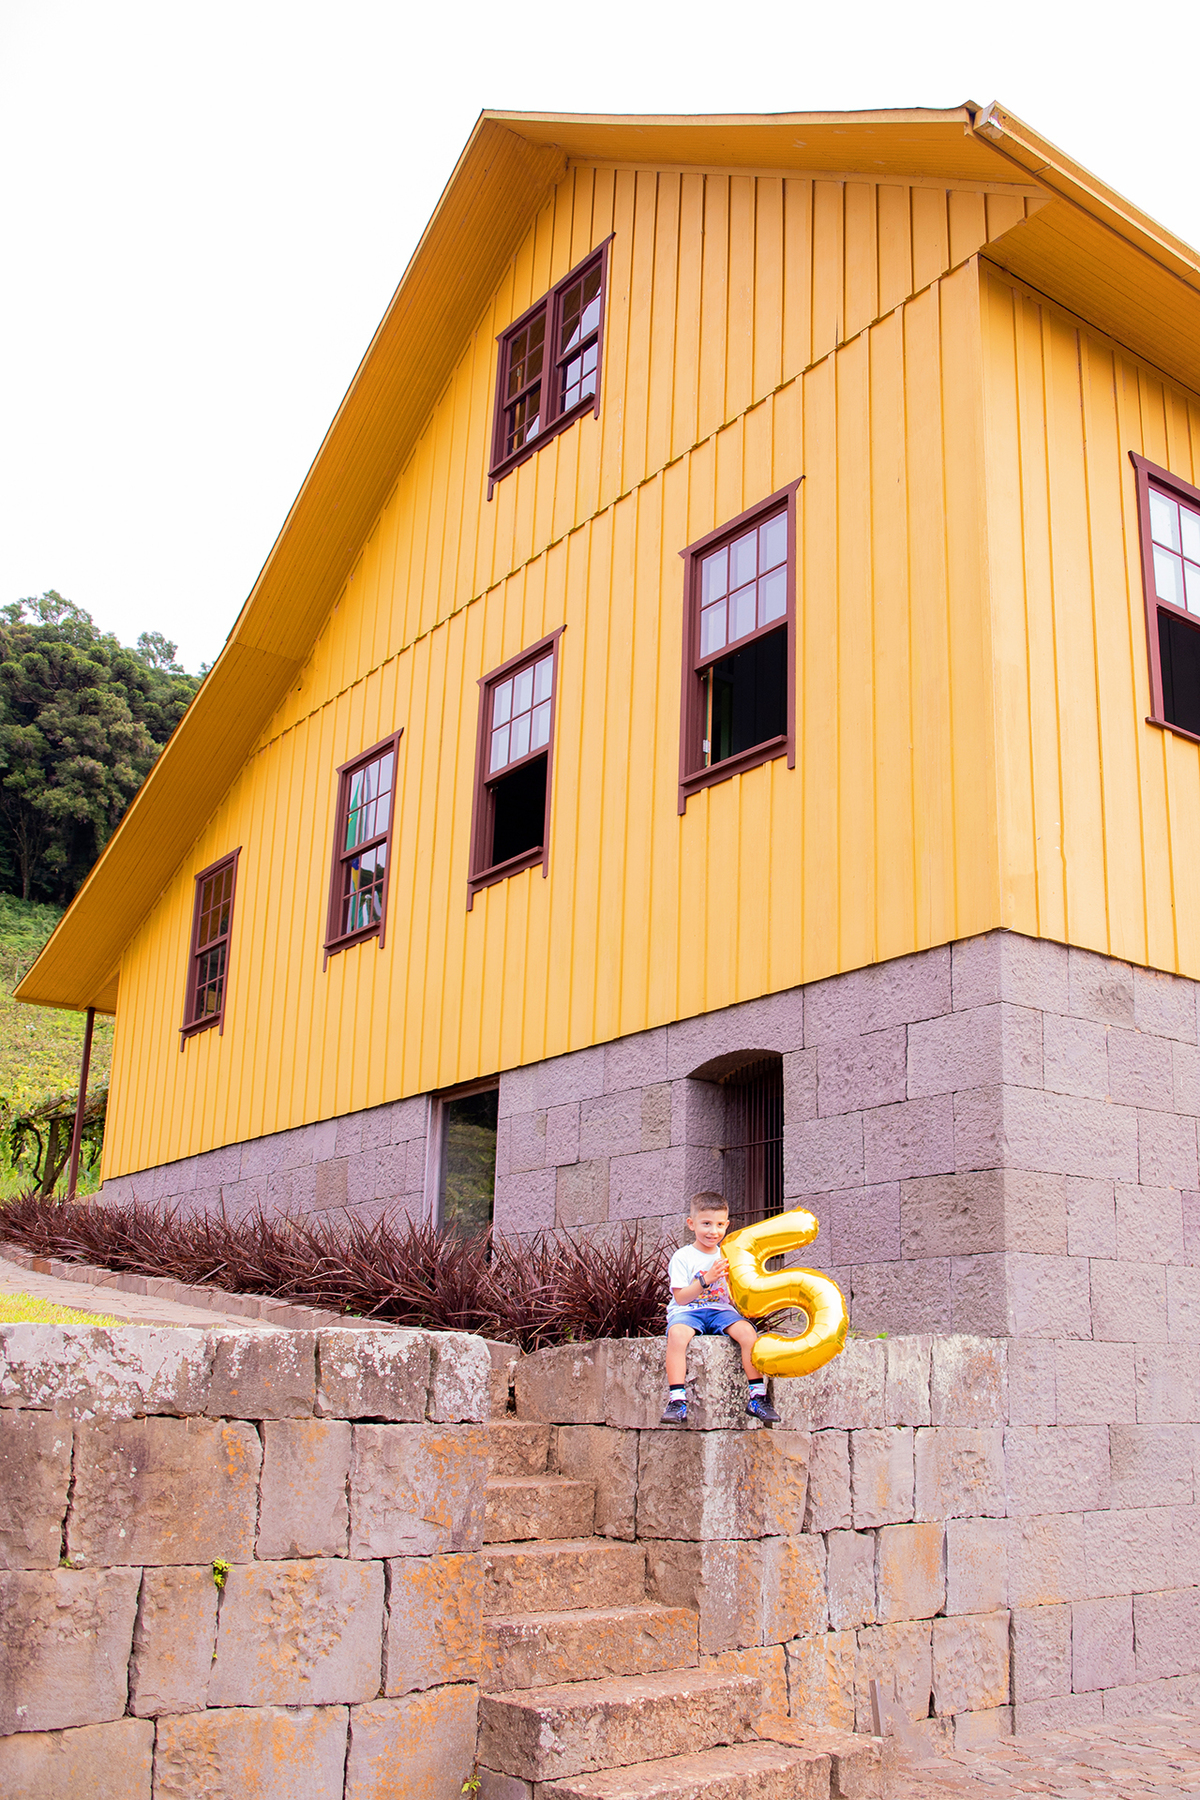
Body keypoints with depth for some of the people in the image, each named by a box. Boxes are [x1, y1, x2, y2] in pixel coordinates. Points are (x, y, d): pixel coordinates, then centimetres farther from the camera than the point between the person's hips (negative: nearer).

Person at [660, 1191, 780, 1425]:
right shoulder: (683, 1257, 2)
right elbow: (680, 1298, -8)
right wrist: (706, 1280, -19)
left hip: (721, 1310, 3)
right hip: (688, 1310, -3)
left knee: (746, 1330, -28)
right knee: (677, 1333, -37)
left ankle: (757, 1396, -21)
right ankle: (677, 1399, -36)